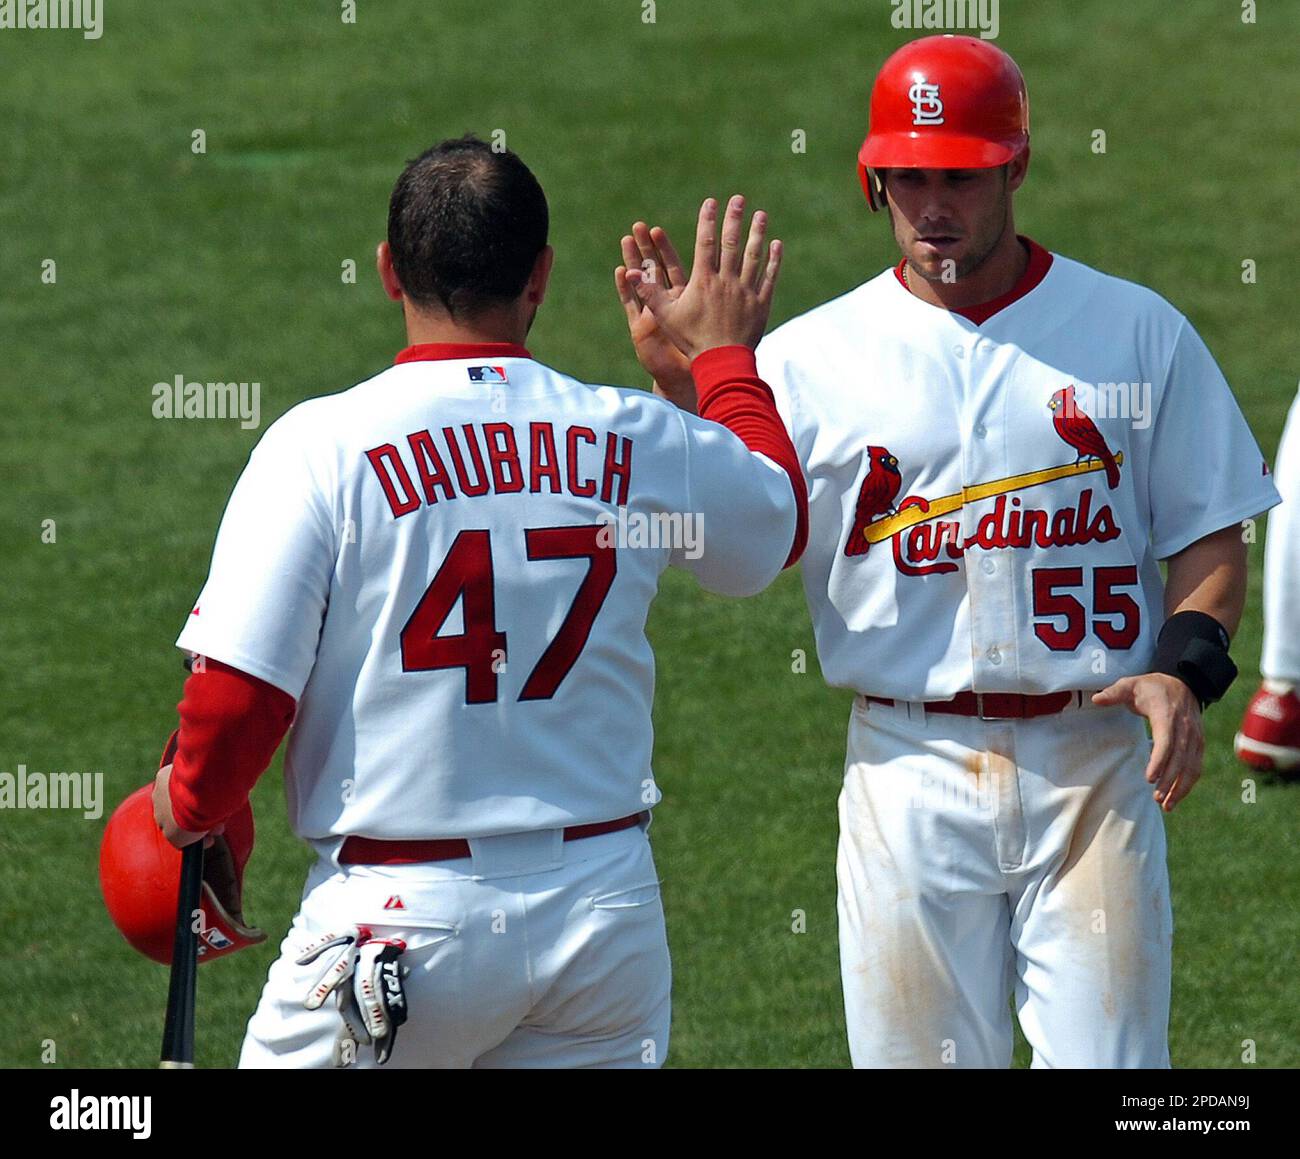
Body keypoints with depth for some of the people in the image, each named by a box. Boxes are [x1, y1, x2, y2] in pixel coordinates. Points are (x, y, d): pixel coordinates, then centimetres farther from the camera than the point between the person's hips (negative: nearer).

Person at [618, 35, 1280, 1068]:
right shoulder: (811, 354, 4)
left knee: (1108, 1062, -5)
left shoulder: (1137, 333, 6)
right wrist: (682, 382, -13)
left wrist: (1183, 670, -11)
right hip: (911, 772, 0)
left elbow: (1213, 537, 8)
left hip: (1098, 765, 0)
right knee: (920, 1059, 3)